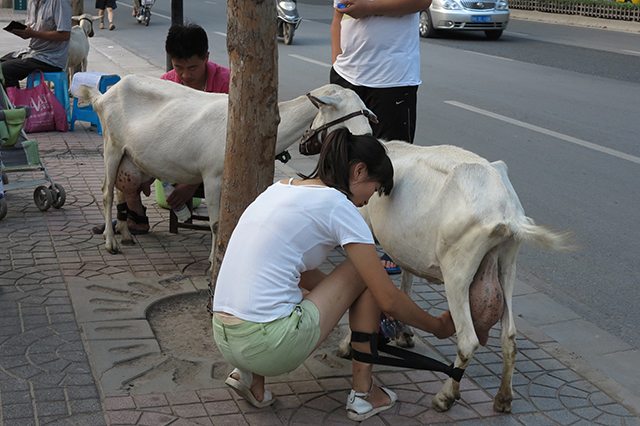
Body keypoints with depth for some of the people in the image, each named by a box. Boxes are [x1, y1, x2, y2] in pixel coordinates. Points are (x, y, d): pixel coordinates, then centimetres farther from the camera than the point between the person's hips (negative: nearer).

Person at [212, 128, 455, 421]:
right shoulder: (338, 205, -6)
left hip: (224, 340, 8)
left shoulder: (281, 188, 17)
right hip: (270, 346, -8)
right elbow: (390, 300, -3)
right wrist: (439, 326, 15)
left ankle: (250, 375, 16)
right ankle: (362, 394, 15)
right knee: (363, 275, 10)